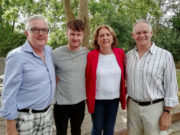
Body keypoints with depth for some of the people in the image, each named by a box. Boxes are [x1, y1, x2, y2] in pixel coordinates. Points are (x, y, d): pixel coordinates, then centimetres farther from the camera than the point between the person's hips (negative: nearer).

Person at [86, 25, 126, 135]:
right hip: (97, 99, -2)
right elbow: (86, 76, -4)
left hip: (114, 98, 2)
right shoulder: (91, 55, -12)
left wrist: (124, 93, 8)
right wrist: (88, 95, -5)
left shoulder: (120, 53, -4)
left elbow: (123, 74, 7)